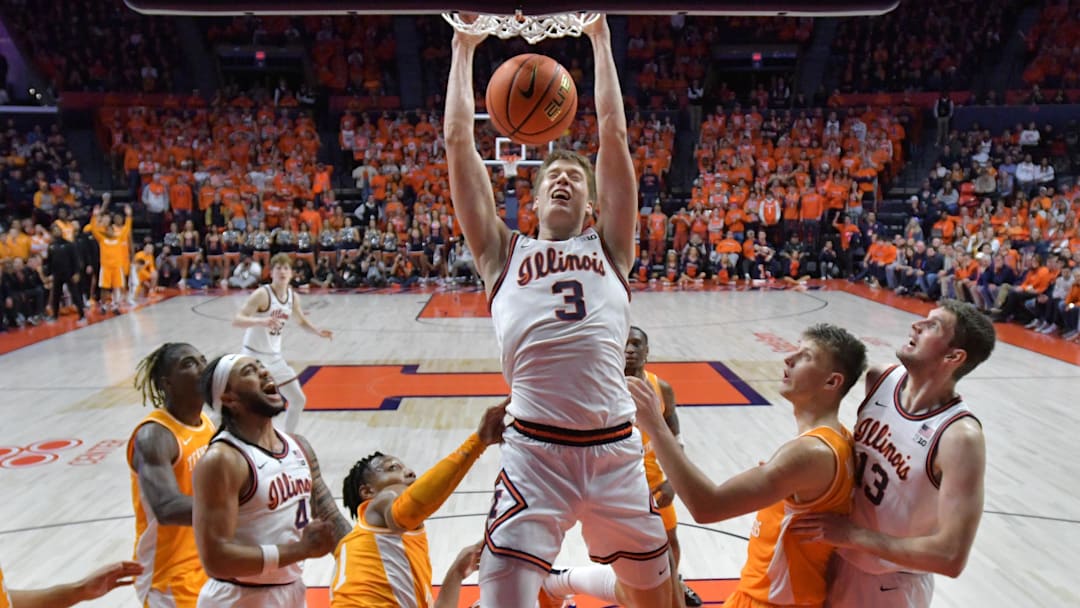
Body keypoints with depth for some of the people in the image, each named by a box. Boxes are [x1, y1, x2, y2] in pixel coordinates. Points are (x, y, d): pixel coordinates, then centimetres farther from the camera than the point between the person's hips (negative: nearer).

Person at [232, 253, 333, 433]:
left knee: (298, 399, 12)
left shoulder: (293, 296, 1)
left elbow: (302, 321, 18)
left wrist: (318, 332, 0)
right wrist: (261, 321, -45)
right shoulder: (262, 294, -20)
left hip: (274, 357, 7)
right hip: (253, 356, -7)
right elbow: (236, 320, -28)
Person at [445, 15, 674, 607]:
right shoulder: (503, 254, 13)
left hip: (615, 449, 2)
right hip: (533, 452, -2)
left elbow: (613, 135, 13)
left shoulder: (608, 249, 15)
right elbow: (459, 141, 11)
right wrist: (463, 47, 17)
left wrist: (600, 38, 18)